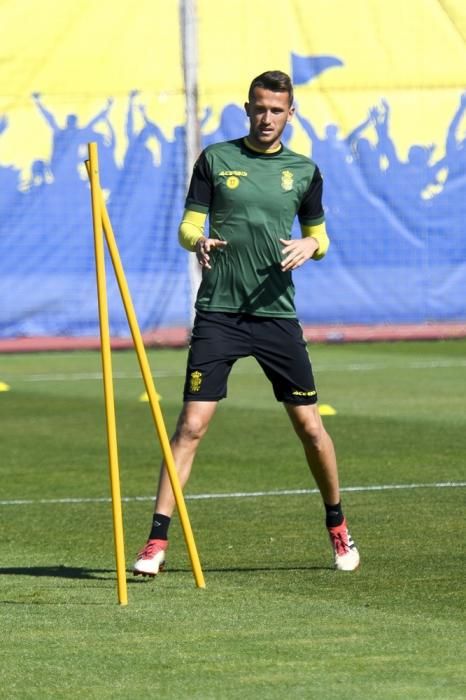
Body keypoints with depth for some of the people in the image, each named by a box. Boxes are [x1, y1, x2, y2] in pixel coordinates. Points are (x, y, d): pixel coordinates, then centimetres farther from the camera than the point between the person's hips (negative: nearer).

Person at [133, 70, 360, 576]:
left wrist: (310, 245, -7)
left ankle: (338, 527, 26)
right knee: (192, 424, -9)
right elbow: (188, 225, 3)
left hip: (277, 312, 2)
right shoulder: (215, 159, 4)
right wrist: (197, 240, -21)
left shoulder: (304, 171, 8)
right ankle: (156, 542, -8)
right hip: (219, 312, -2)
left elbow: (319, 235, 17)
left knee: (309, 426, 5)